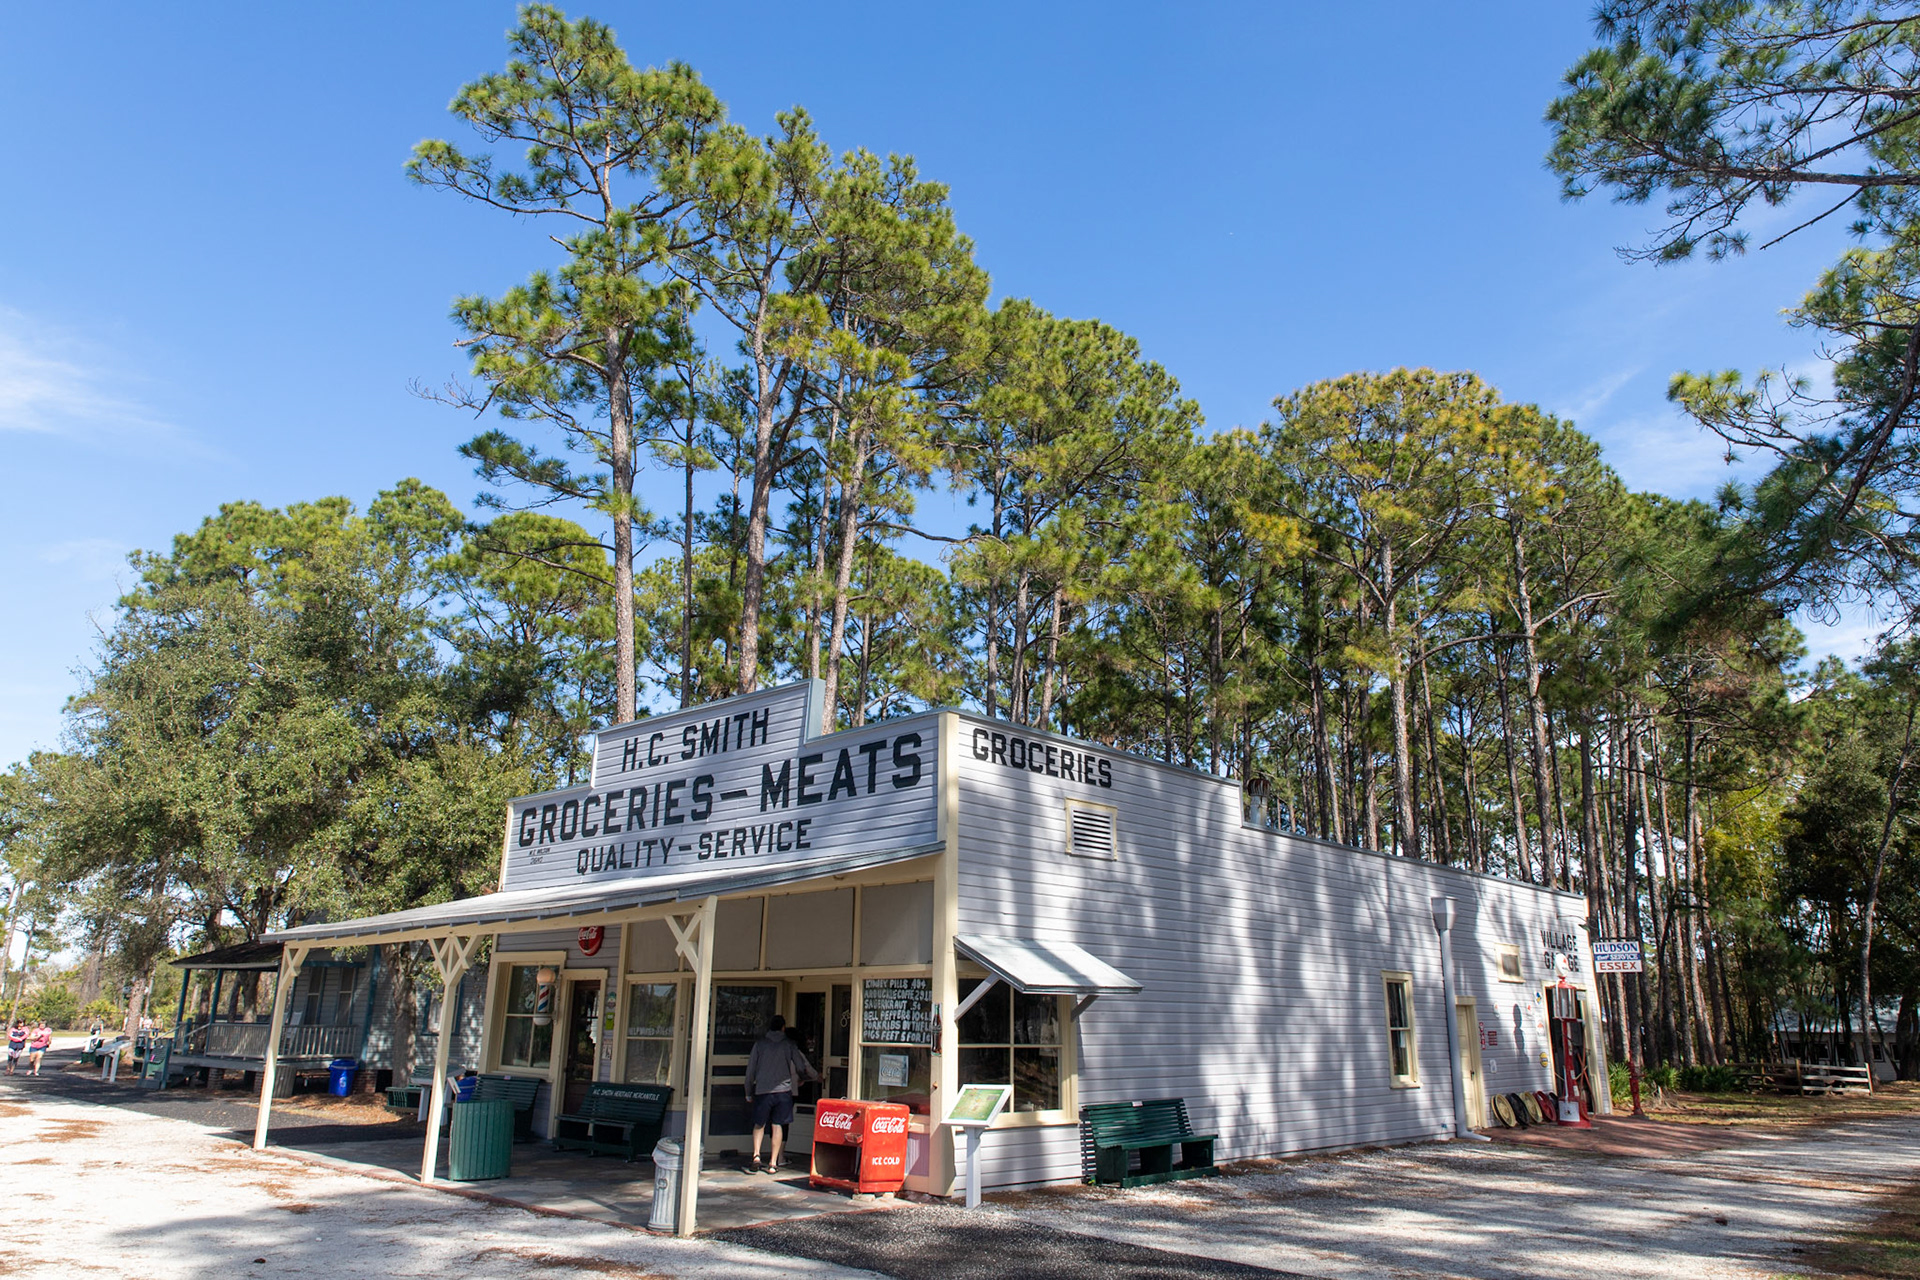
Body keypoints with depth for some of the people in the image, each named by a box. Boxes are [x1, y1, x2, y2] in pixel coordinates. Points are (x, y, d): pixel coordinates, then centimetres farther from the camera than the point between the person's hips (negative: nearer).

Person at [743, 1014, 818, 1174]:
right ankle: (773, 1163, 5)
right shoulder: (789, 1045, 5)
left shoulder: (759, 1043, 5)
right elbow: (802, 1068, 9)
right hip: (784, 1090, 0)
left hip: (762, 1091, 0)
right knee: (777, 1126, 6)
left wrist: (749, 1093, 16)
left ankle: (756, 1156, -5)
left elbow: (750, 1070, 6)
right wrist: (816, 1076, 29)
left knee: (759, 1125, 13)